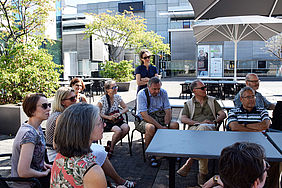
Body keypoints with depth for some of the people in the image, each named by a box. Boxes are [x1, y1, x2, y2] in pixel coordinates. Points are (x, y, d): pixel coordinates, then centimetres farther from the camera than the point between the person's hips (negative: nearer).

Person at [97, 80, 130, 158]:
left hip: (117, 120, 5)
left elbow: (126, 108, 10)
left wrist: (119, 113, -10)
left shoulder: (117, 97, 4)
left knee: (126, 127, -25)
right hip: (106, 122, -5)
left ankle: (111, 143, -3)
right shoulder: (103, 99, -10)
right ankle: (111, 148, -4)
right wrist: (109, 117, -18)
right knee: (118, 130, -32)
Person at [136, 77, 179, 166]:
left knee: (175, 124, -19)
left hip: (160, 118, 5)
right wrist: (160, 127, -27)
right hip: (144, 120, -4)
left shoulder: (163, 92, 0)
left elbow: (168, 112, 0)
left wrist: (166, 125, -19)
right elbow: (145, 116, -22)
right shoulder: (142, 94, -15)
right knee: (151, 127, -37)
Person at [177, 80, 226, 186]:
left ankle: (189, 162, -35)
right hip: (194, 128, 0)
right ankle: (203, 171, -33)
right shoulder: (189, 103, 21)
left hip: (210, 127, 0)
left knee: (202, 129, -39)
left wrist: (214, 121, -5)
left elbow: (223, 114, 16)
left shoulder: (212, 101, 26)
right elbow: (183, 119, 5)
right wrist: (198, 122, -10)